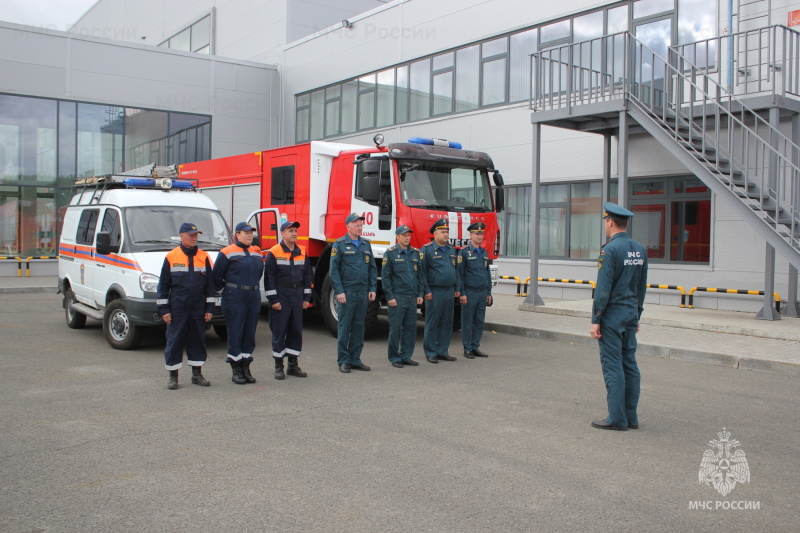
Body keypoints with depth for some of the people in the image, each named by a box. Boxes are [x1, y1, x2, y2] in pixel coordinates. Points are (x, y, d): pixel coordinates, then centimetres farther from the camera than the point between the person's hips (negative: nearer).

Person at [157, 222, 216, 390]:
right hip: (177, 307, -2)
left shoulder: (204, 257, 6)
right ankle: (173, 376, 12)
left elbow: (210, 284, 8)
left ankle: (197, 373, 20)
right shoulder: (171, 257, 0)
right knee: (175, 340, 2)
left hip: (198, 307, 2)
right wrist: (163, 309, -4)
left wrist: (210, 308, 4)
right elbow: (163, 285, 1)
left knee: (198, 338, 8)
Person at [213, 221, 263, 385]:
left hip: (253, 298, 5)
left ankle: (246, 368, 17)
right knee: (235, 334, -1)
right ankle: (236, 370, 6)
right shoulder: (227, 253, -6)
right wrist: (224, 290, 4)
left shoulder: (257, 253, 11)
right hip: (234, 299, -5)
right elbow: (217, 276, -3)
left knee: (250, 334, 8)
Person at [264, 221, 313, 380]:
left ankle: (293, 365, 18)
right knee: (279, 331, 1)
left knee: (296, 331, 8)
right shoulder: (274, 252, -6)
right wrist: (273, 299, -13)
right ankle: (278, 366, 9)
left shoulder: (302, 252, 9)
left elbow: (307, 275, 13)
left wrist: (307, 297, 8)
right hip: (281, 296, -5)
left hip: (297, 296, 5)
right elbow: (269, 277, -9)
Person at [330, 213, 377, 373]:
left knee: (359, 326, 8)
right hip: (347, 292, -5)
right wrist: (339, 291, -12)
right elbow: (334, 269, -6)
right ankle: (343, 361, 7)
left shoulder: (366, 244, 13)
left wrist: (372, 289, 6)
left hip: (363, 292, 5)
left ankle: (355, 359, 16)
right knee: (345, 326, 0)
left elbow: (373, 268, 15)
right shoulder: (340, 244, -2)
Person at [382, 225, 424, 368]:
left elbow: (420, 275, 15)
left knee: (410, 328, 7)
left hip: (412, 298, 5)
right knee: (395, 328, 0)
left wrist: (420, 294, 9)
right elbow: (385, 277, -5)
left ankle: (406, 356, 17)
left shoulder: (416, 253, 11)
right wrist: (390, 297, -10)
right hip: (397, 297, -5)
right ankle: (394, 358, 10)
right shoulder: (391, 253, -3)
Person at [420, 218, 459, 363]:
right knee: (432, 324, -1)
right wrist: (426, 291, -13)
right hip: (435, 293, -7)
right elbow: (422, 272, -10)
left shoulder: (452, 250, 15)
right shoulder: (427, 249, -7)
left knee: (447, 324, 9)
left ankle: (442, 351, 18)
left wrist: (457, 289, 14)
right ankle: (430, 353, 7)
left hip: (449, 292, 7)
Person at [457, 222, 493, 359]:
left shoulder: (484, 252, 13)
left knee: (479, 322, 8)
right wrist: (461, 293, -13)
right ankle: (467, 349, 8)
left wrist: (489, 293, 14)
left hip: (482, 293, 6)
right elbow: (459, 274, -9)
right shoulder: (464, 252, -6)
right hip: (469, 293, -6)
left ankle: (475, 347, 17)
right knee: (467, 322, 1)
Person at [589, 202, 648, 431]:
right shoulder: (640, 250, 9)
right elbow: (642, 287, 14)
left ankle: (617, 418, 2)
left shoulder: (610, 249, -15)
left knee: (613, 366, -2)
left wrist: (595, 320, -13)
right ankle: (631, 417, 18)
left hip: (612, 315, -8)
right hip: (631, 314, 8)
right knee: (629, 364, 11)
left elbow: (603, 289, -18)